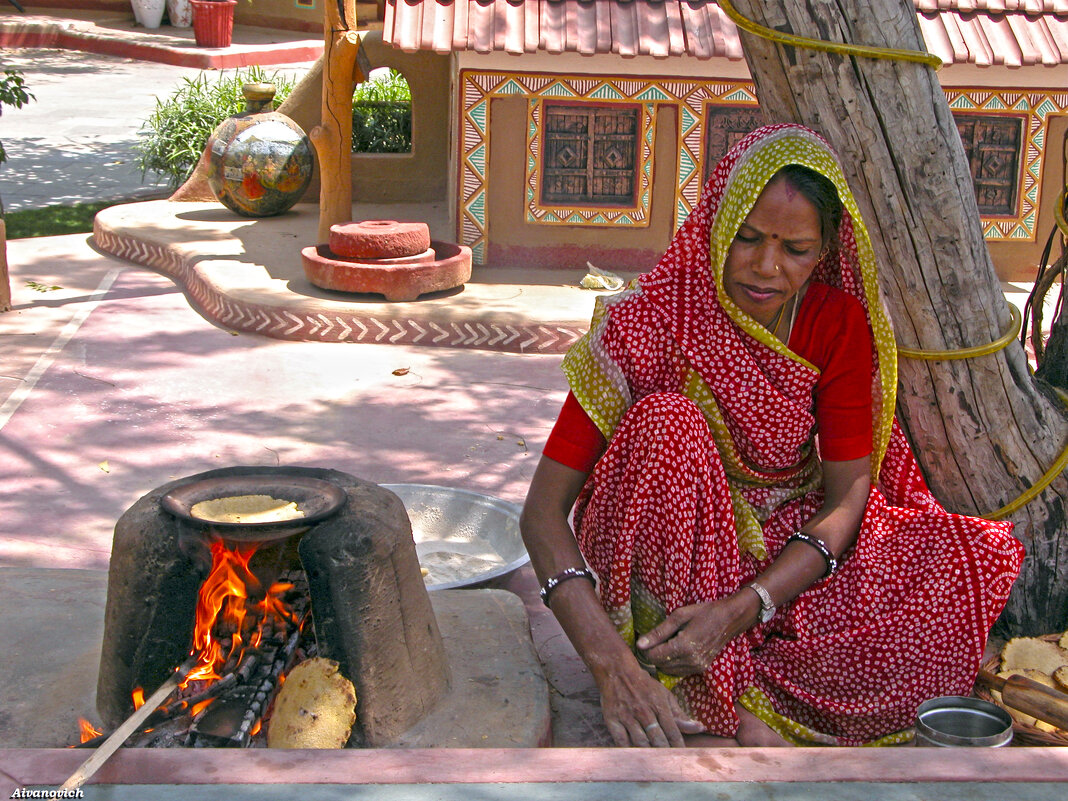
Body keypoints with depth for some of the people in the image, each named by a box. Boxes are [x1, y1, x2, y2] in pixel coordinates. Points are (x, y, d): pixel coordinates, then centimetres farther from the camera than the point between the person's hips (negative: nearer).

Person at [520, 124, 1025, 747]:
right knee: (667, 424, -33)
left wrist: (743, 608, -30)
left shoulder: (839, 324, -9)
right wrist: (610, 660, -39)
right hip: (663, 563, -3)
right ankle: (714, 712, -31)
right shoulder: (648, 322, -20)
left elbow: (849, 493, -12)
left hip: (791, 549, 3)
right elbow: (543, 510, -23)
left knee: (980, 565, -19)